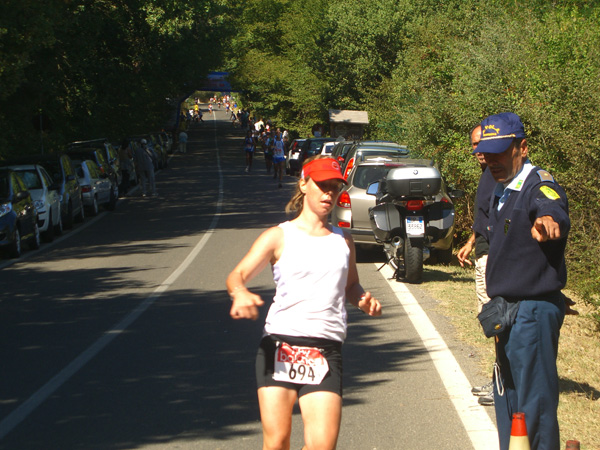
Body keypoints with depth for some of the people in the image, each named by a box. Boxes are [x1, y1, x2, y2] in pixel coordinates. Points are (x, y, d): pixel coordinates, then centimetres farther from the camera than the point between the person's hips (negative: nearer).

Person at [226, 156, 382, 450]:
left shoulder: (343, 240, 19)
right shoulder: (279, 236, 7)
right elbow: (237, 275, -4)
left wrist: (363, 300, 8)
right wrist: (240, 293, -28)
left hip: (326, 351, 2)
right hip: (279, 346, -2)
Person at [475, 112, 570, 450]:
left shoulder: (539, 184, -18)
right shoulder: (501, 191, 14)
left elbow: (553, 208, -42)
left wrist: (548, 219, -65)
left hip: (534, 312, -10)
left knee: (535, 406, -7)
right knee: (507, 401, 19)